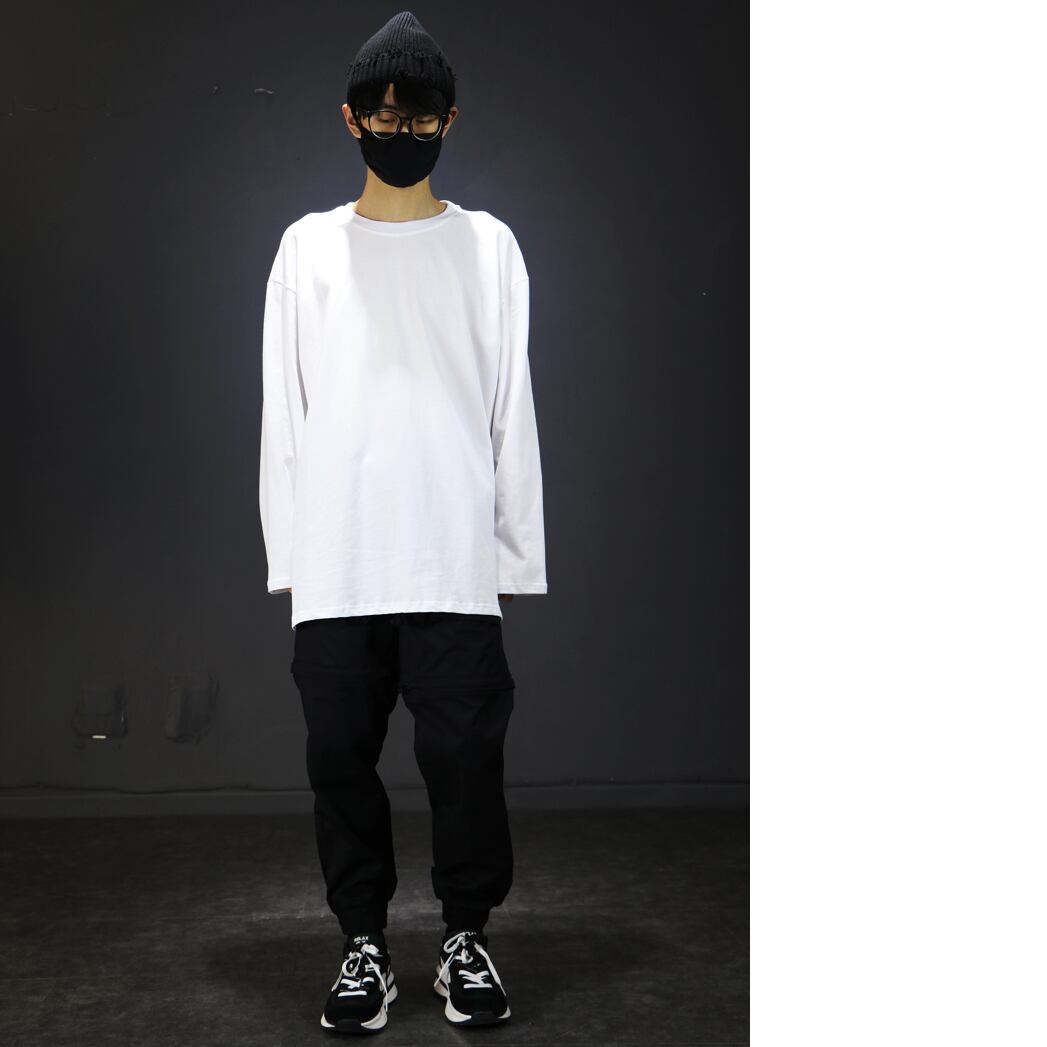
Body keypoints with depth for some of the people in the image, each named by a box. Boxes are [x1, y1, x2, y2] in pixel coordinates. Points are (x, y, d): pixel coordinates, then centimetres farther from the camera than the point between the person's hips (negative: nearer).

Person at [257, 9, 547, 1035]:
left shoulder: (488, 246, 9)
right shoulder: (308, 247, 10)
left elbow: (511, 408, 6)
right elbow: (283, 412, 9)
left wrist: (514, 551, 1)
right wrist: (288, 555, 3)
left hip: (455, 559, -1)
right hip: (336, 563, 1)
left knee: (464, 751, -1)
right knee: (339, 752, 3)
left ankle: (466, 935, 16)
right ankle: (364, 941, 18)